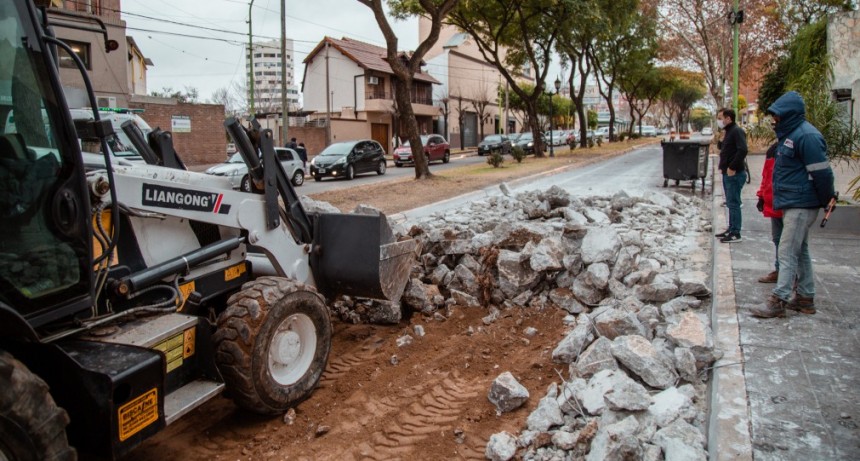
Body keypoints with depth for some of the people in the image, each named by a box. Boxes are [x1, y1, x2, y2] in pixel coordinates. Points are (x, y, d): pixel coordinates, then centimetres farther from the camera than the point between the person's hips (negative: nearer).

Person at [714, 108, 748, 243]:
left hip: (734, 174, -10)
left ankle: (735, 233, -2)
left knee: (733, 203, -6)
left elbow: (742, 150, -26)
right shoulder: (729, 132, 17)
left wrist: (732, 168, -23)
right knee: (730, 203, 15)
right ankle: (731, 229, 24)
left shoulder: (737, 131, -14)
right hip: (727, 174, 10)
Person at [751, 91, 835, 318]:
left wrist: (826, 200, -9)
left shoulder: (807, 136, -18)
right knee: (800, 251, 15)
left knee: (788, 252, -9)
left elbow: (822, 172, -18)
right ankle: (805, 298, 25)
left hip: (801, 205, -10)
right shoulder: (790, 133, 14)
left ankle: (778, 300, -6)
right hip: (792, 204, 10)